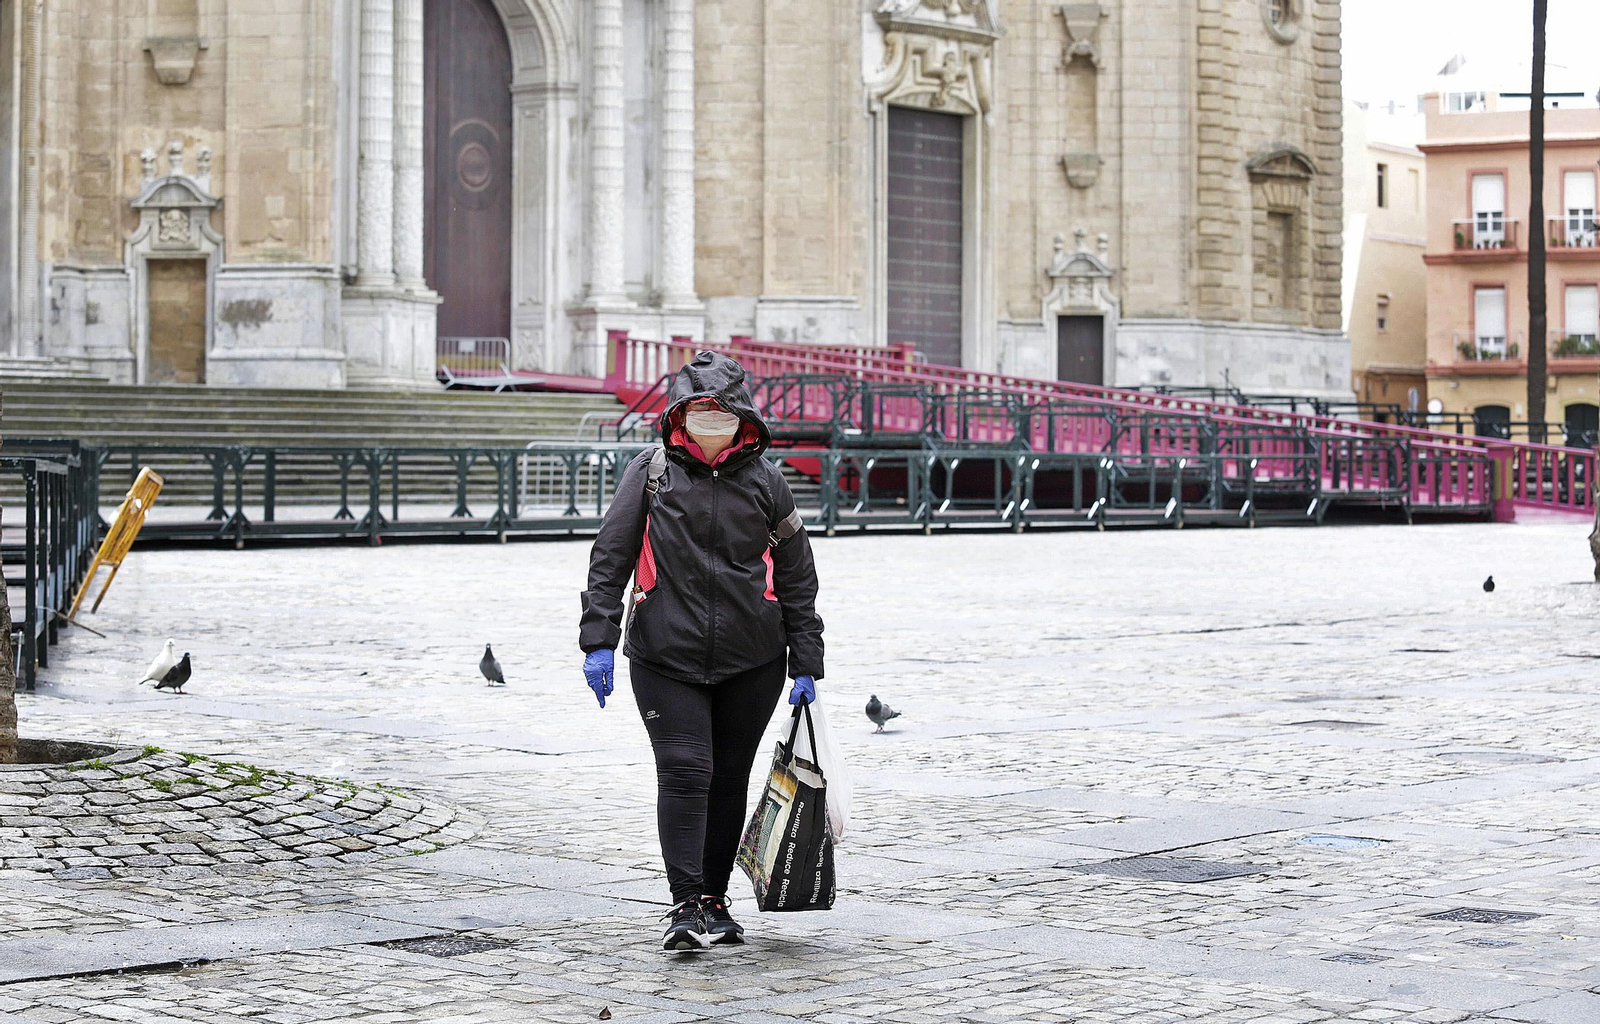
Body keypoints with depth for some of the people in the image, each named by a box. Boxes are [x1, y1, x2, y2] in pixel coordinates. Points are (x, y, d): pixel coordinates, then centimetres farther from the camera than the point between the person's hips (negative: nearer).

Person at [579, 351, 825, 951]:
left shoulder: (764, 482, 5)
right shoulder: (652, 471, 1)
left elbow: (797, 578, 10)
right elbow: (610, 558, 1)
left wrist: (806, 664, 7)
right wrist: (598, 641, -7)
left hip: (751, 664, 2)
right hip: (666, 659, -2)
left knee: (729, 780, 9)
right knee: (684, 772, -12)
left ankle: (715, 901, 21)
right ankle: (686, 907, -10)